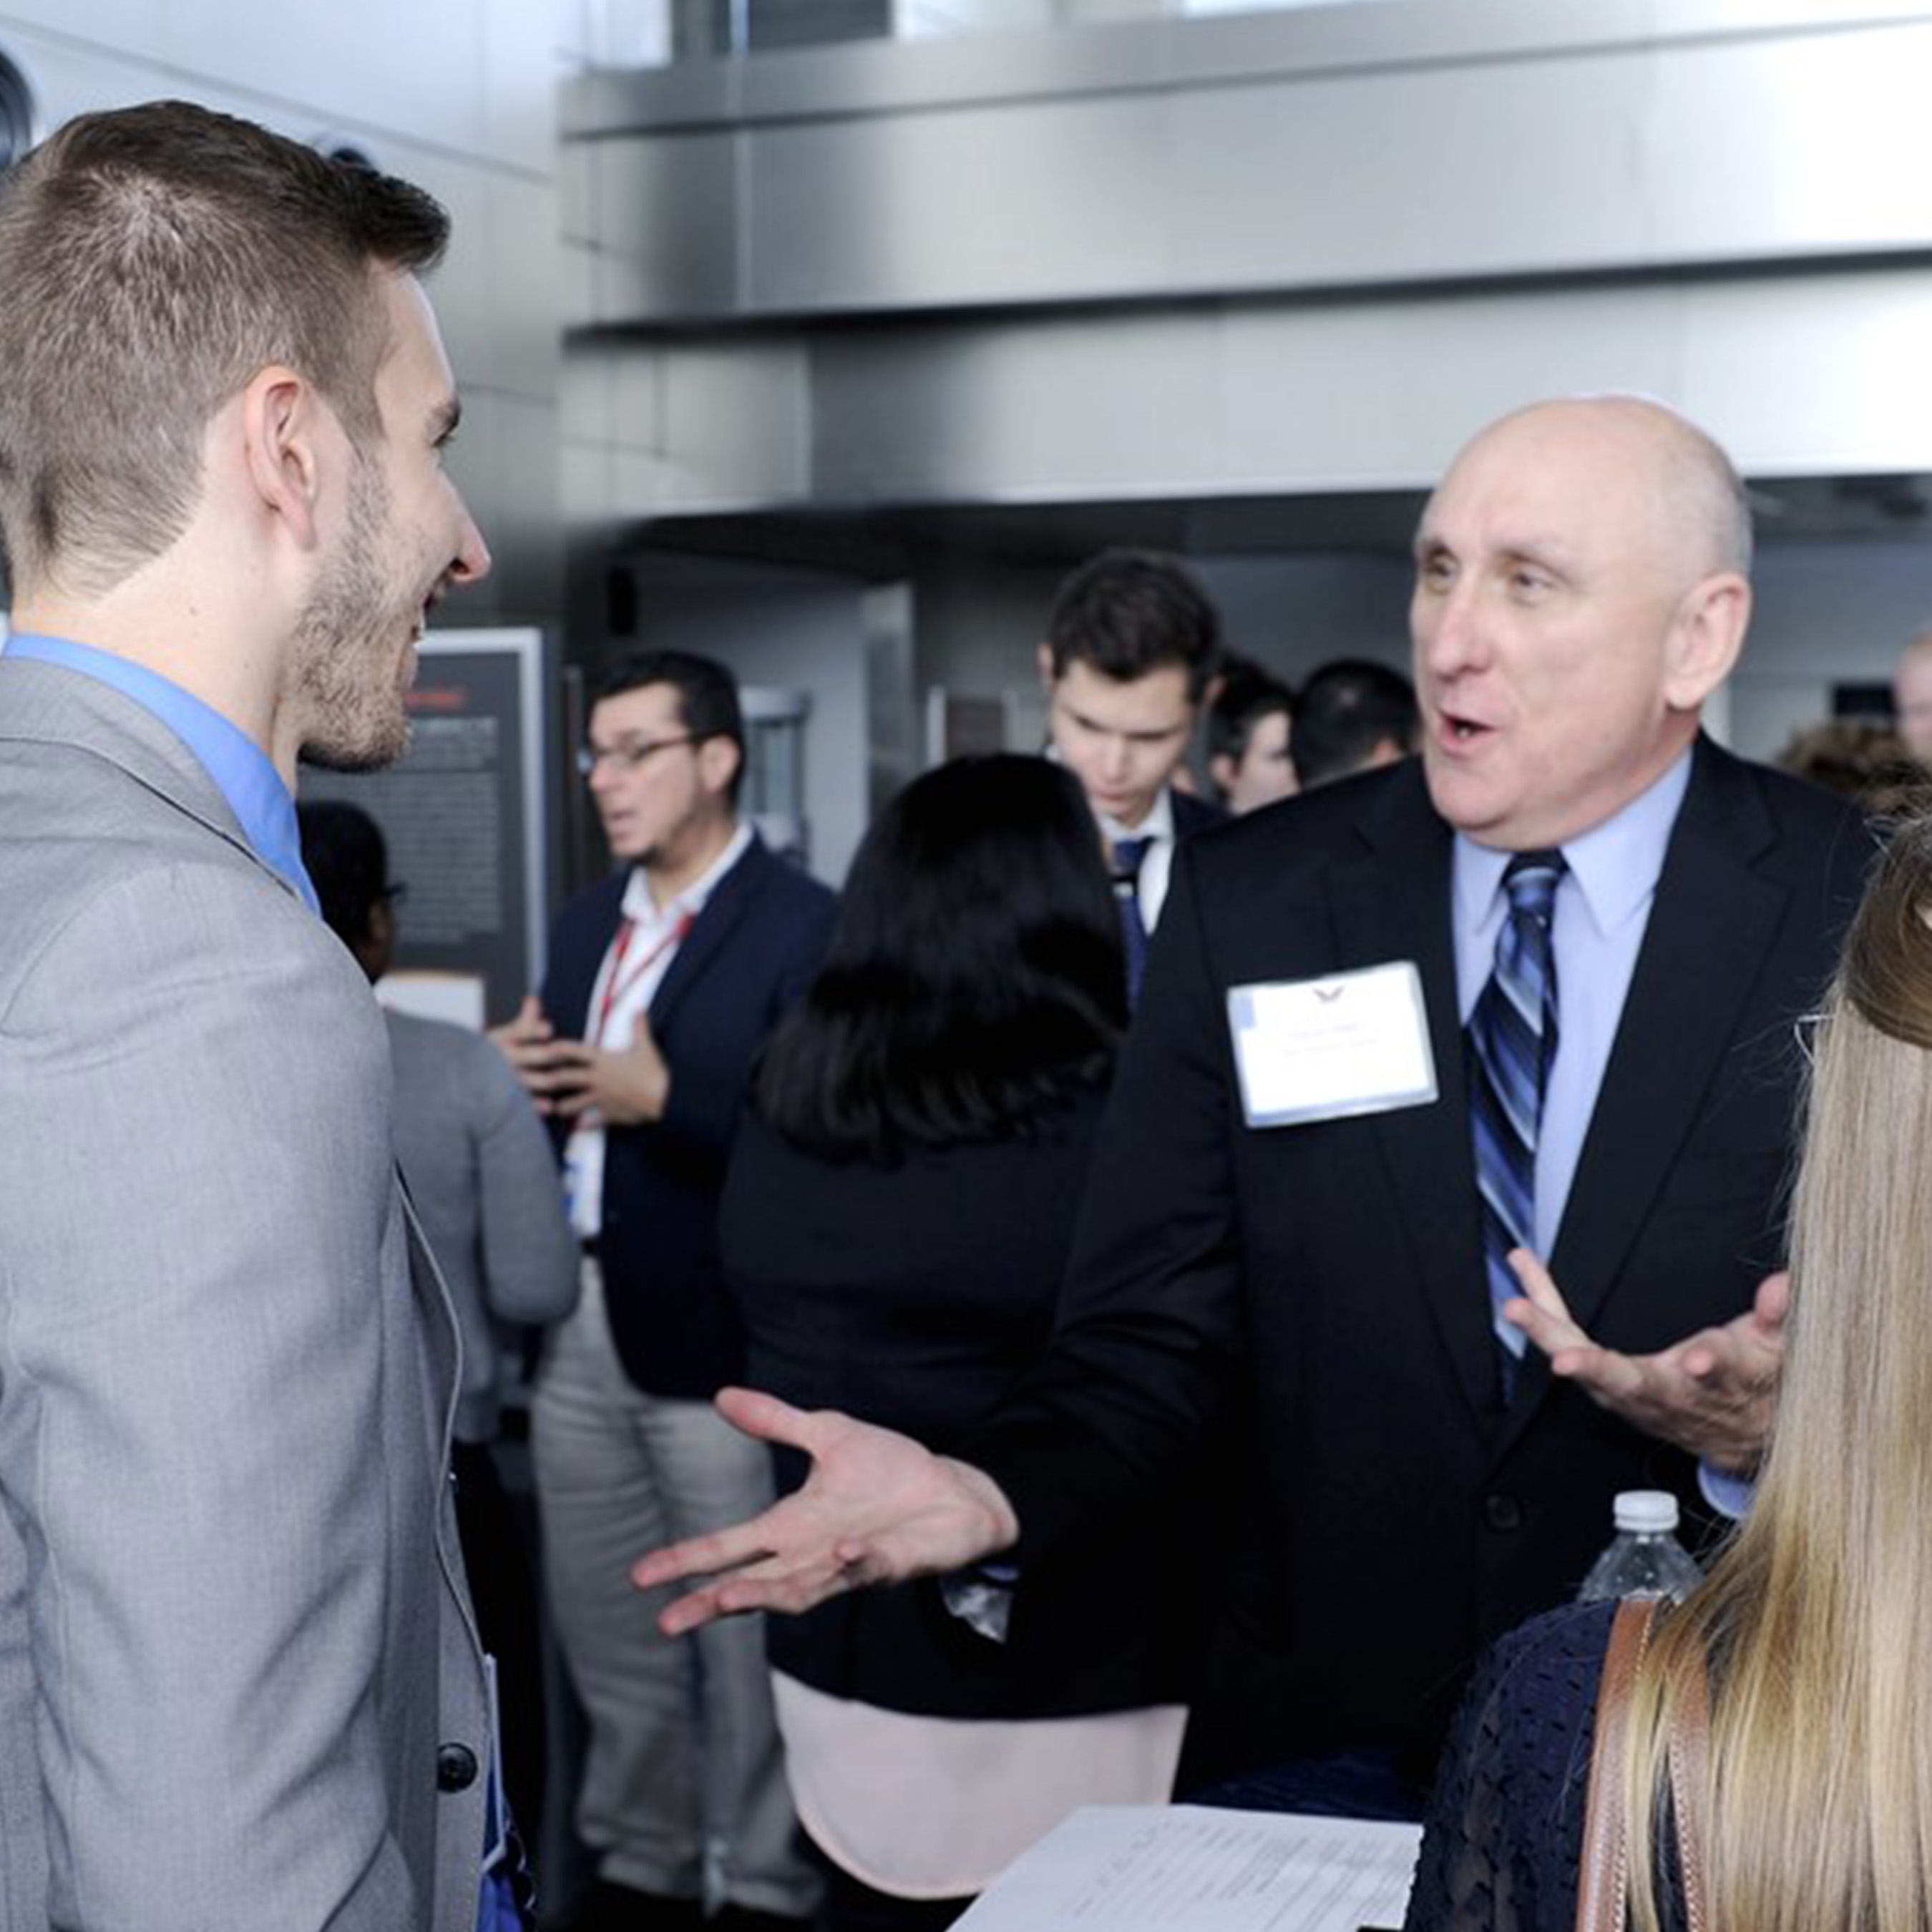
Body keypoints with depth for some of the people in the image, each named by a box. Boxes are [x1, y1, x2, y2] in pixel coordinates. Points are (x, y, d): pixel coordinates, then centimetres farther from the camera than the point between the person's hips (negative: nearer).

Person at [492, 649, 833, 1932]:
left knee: (746, 1636, 4)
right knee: (607, 1633, 17)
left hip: (714, 1337, -7)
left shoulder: (806, 927, -9)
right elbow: (566, 1114, 15)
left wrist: (664, 1097, -25)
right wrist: (521, 1086, -6)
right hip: (580, 1330, 7)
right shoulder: (586, 925, 14)